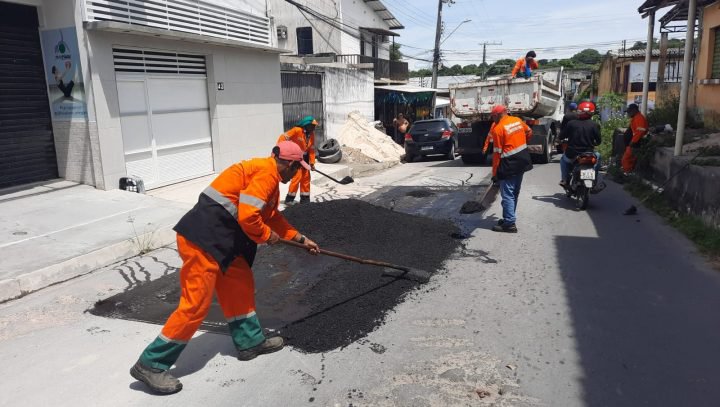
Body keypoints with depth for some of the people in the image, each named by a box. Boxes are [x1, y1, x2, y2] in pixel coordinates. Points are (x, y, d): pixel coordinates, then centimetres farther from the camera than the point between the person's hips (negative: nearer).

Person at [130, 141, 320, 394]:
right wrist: (267, 236, -3)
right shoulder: (267, 172, -12)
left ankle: (250, 341, 30)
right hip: (203, 237, -11)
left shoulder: (267, 174, 21)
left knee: (240, 285, 17)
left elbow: (273, 217, 30)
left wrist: (301, 239, 32)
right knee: (196, 304, -6)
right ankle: (151, 365, 5)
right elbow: (248, 215, -21)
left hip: (220, 238, 11)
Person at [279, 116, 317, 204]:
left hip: (304, 157, 7)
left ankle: (305, 198, 22)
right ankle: (289, 198, -1)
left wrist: (312, 163, 0)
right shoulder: (297, 130, -20)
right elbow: (283, 137, -21)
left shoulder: (311, 134, 1)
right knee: (297, 176, -14)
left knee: (306, 177, 9)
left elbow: (311, 149, 4)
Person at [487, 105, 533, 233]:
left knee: (507, 194, -4)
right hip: (522, 161, 8)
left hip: (509, 164, -8)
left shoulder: (498, 128, -15)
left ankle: (509, 224, -4)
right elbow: (529, 132, 22)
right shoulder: (518, 120, 7)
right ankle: (509, 218, 27)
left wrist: (495, 171, -9)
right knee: (515, 193, 16)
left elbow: (497, 152, -15)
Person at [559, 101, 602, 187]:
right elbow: (598, 141, 1)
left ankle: (564, 180, 23)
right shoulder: (595, 125, -5)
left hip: (572, 155, 0)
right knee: (597, 156, 33)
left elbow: (563, 136, 1)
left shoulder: (571, 124, -7)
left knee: (563, 159, 34)